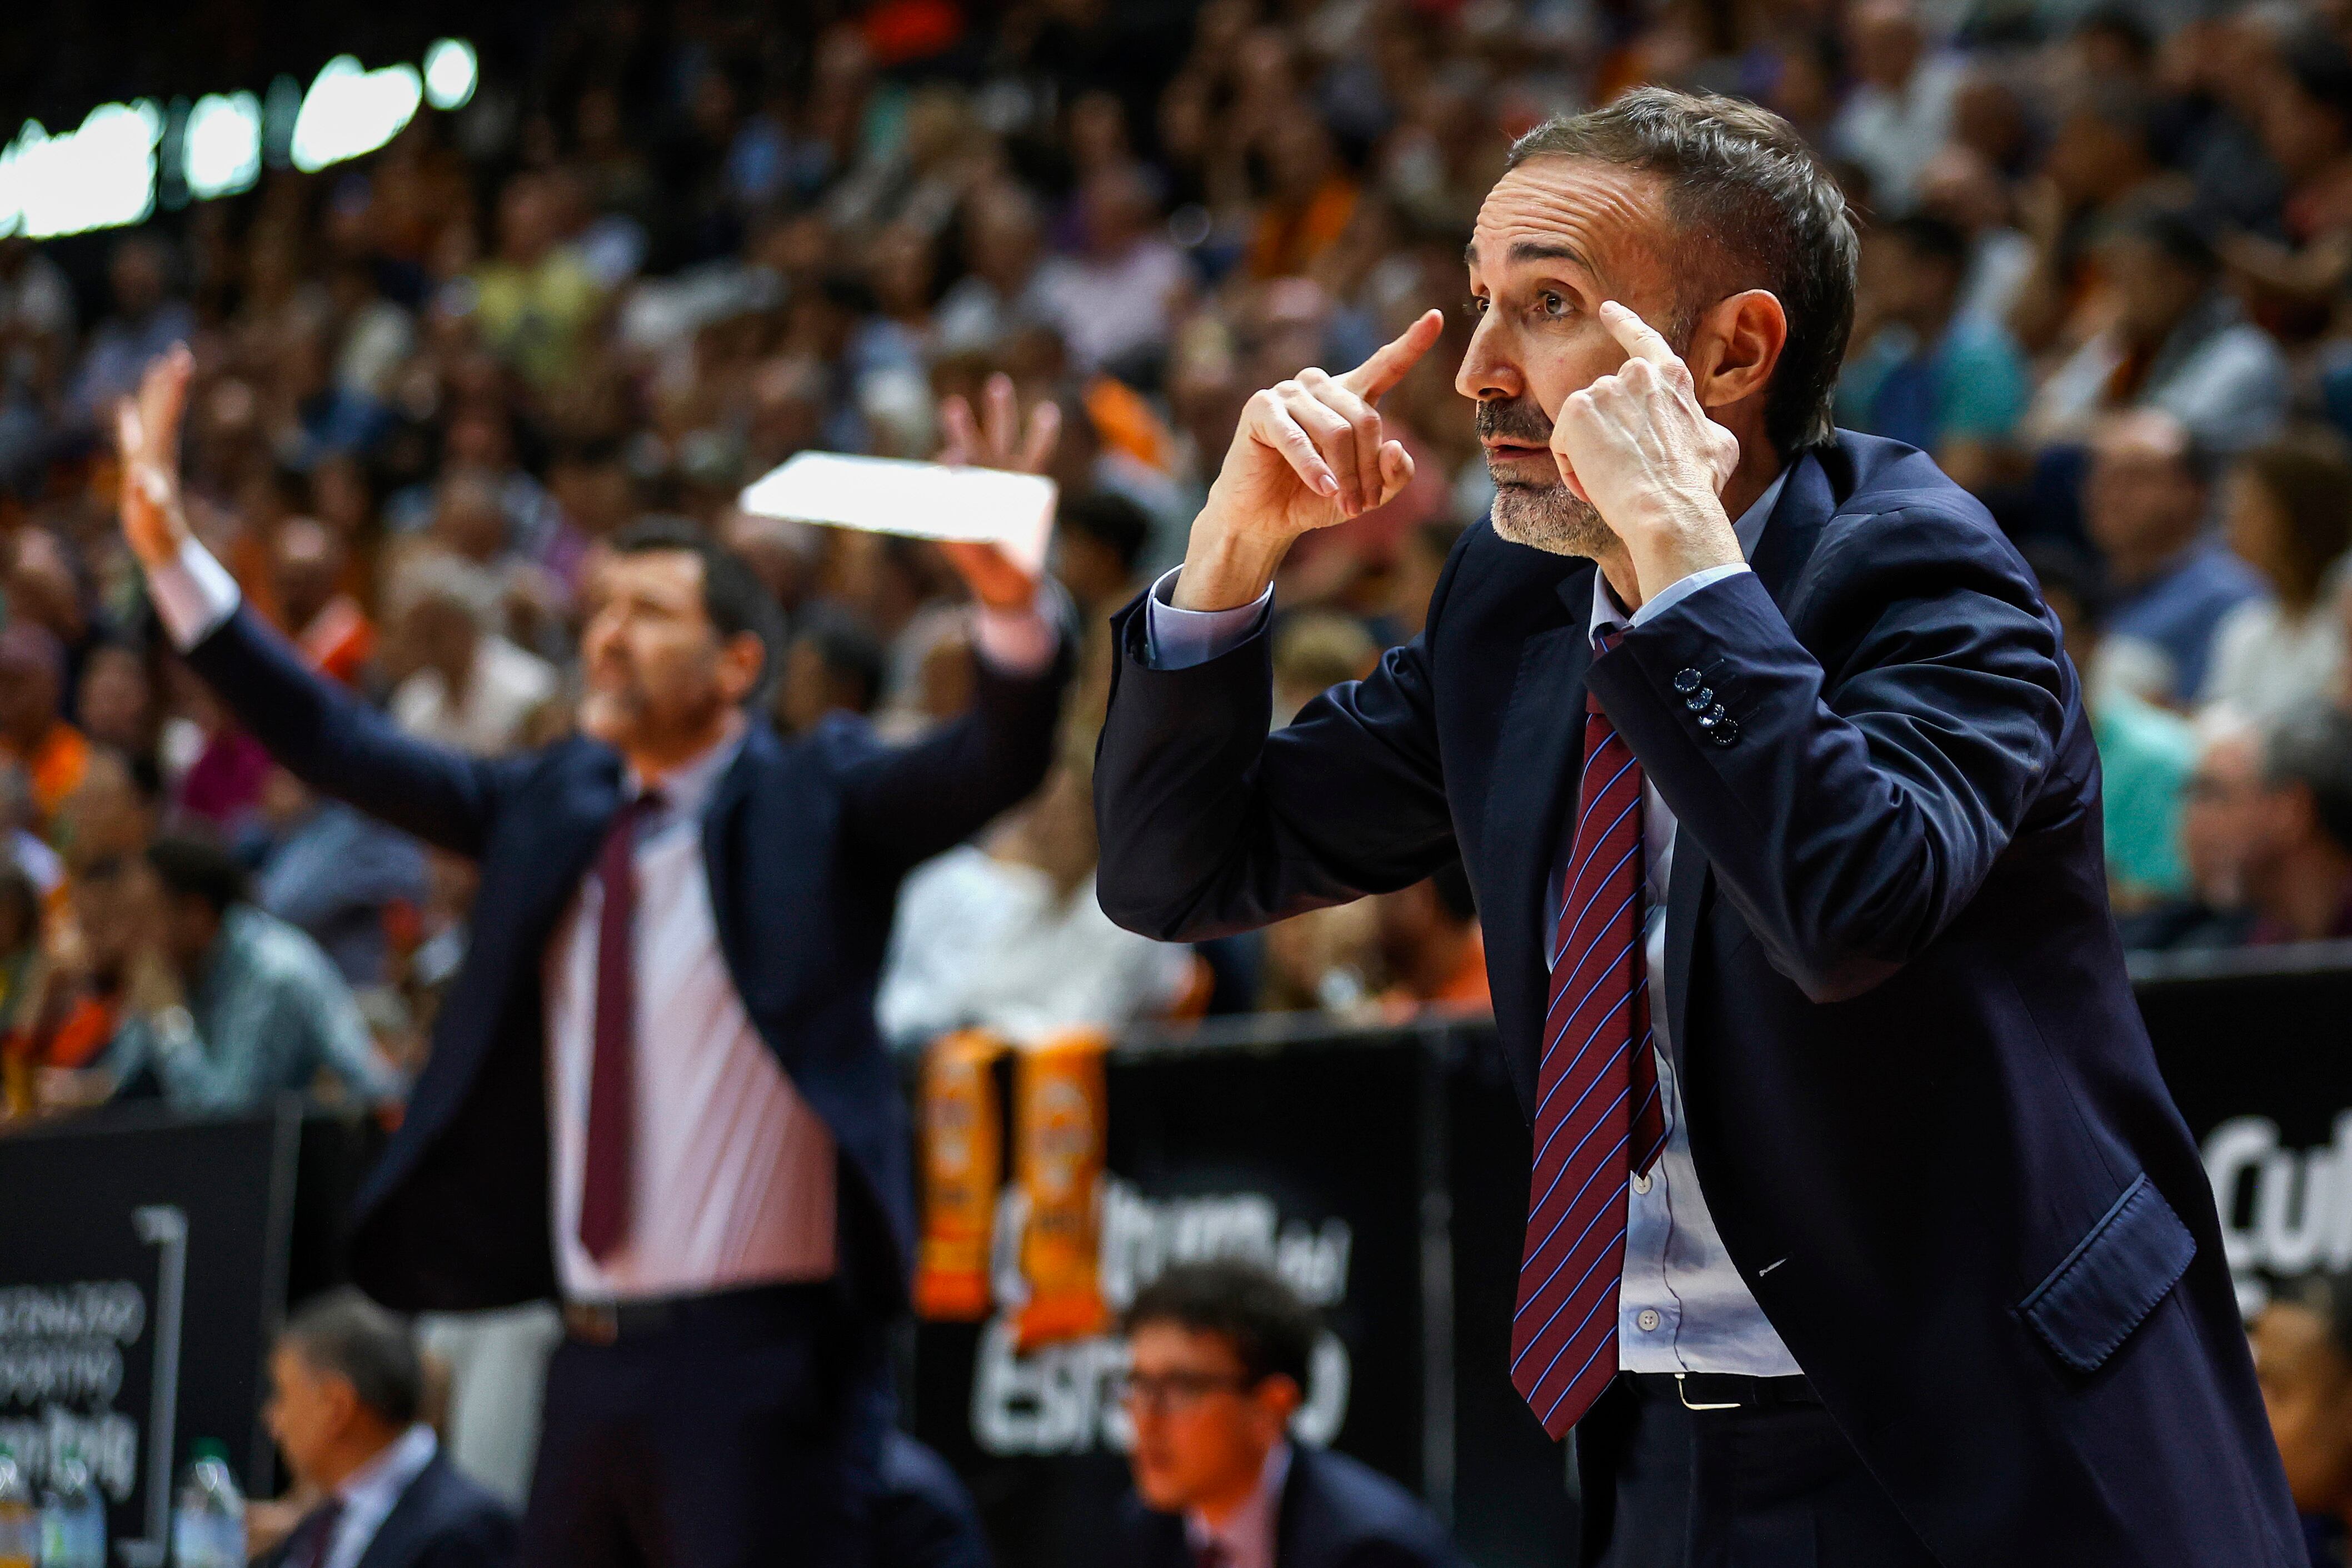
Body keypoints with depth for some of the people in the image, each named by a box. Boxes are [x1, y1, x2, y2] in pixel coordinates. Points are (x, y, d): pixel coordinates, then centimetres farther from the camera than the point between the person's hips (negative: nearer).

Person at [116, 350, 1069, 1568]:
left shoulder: (818, 803, -1)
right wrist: (171, 555, 9)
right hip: (593, 1361, 6)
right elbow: (336, 746, 14)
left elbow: (996, 768, -15)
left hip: (757, 1362, -6)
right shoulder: (550, 806, 13)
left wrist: (1009, 601, -35)